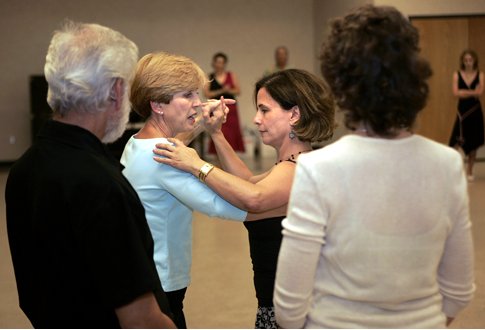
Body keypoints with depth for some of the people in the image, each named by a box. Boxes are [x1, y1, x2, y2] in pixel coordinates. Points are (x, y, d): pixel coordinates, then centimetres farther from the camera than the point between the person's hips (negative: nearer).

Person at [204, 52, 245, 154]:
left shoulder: (231, 76, 10)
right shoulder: (209, 77, 6)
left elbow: (238, 91, 5)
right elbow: (206, 93, -3)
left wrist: (229, 91, -14)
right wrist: (221, 91, -12)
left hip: (230, 108, 1)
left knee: (231, 134, -2)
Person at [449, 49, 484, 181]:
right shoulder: (457, 75, -1)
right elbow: (456, 93, -13)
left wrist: (464, 92, -16)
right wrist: (473, 92, -15)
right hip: (462, 111, -1)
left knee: (473, 143, 6)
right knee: (457, 142, -9)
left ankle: (469, 171, 18)